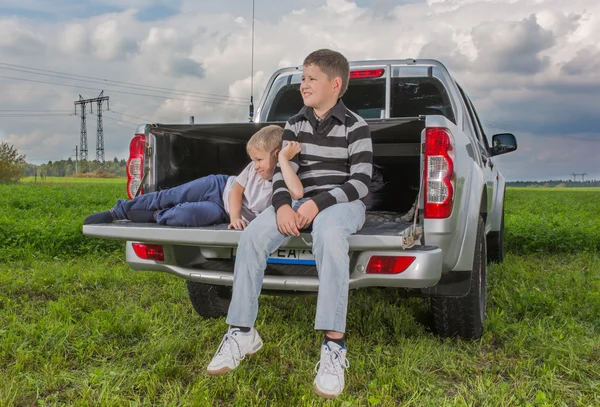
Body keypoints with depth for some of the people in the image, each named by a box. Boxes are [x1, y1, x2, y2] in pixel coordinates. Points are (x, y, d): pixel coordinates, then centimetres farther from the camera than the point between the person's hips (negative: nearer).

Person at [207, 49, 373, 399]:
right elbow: (284, 171, 5)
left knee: (329, 234, -41)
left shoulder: (355, 127, -2)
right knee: (252, 236, -23)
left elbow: (361, 182, -9)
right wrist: (283, 204, -17)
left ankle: (334, 346, -37)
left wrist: (319, 203, -22)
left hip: (341, 202, -4)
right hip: (300, 200, 5)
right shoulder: (295, 125, 12)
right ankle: (242, 333, -11)